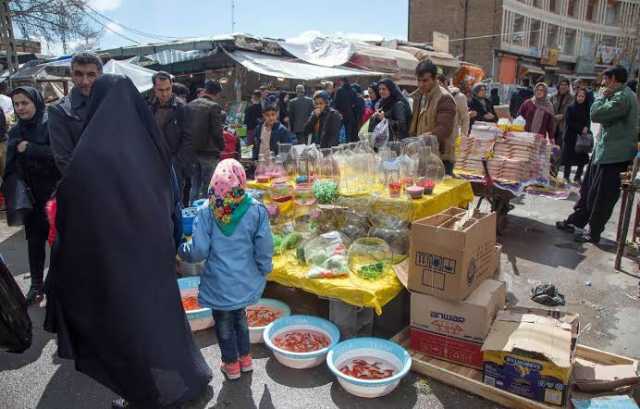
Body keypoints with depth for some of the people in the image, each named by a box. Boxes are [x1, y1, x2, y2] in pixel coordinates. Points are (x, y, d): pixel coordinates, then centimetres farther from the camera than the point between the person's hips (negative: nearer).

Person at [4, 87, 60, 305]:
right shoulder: (15, 132, 11)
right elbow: (11, 167, 11)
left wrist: (29, 149, -15)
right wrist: (14, 192, -1)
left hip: (52, 194, -5)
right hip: (29, 196, 5)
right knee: (34, 240, 9)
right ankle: (36, 285, 19)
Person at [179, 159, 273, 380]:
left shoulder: (206, 213, -16)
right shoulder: (256, 210, -12)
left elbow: (198, 251, -14)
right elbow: (264, 248, -8)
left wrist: (181, 249, 7)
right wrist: (264, 271, 8)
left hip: (219, 283, -2)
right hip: (246, 281, 2)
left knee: (224, 323, 19)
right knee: (240, 316, 26)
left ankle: (231, 364, 34)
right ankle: (245, 358, 38)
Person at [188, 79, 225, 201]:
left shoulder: (190, 105, 5)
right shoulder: (214, 106, -13)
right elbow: (217, 131, -15)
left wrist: (191, 146, 16)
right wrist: (222, 147, 1)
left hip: (193, 151, 6)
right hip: (209, 152, -6)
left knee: (194, 186, 15)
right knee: (207, 187, 1)